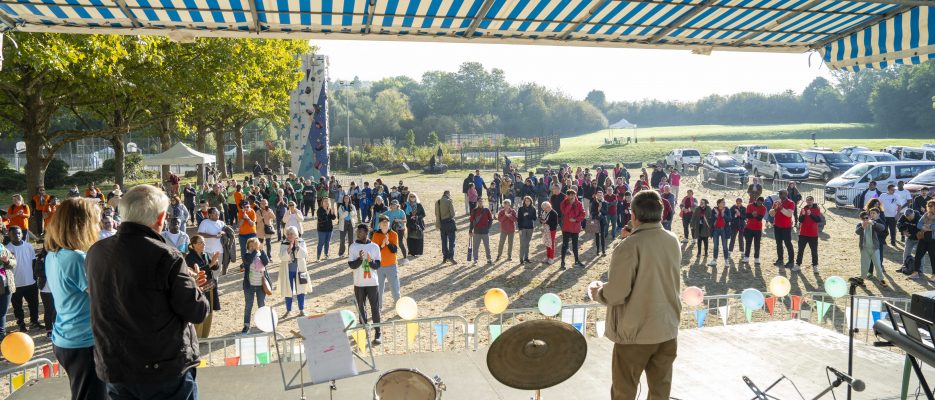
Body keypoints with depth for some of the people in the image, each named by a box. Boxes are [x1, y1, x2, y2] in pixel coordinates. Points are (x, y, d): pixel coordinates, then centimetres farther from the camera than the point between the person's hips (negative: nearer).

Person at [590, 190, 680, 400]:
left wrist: (597, 292, -2)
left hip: (636, 331, -6)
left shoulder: (628, 247, -21)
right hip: (668, 329, 6)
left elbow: (616, 295, -22)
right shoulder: (673, 241, 0)